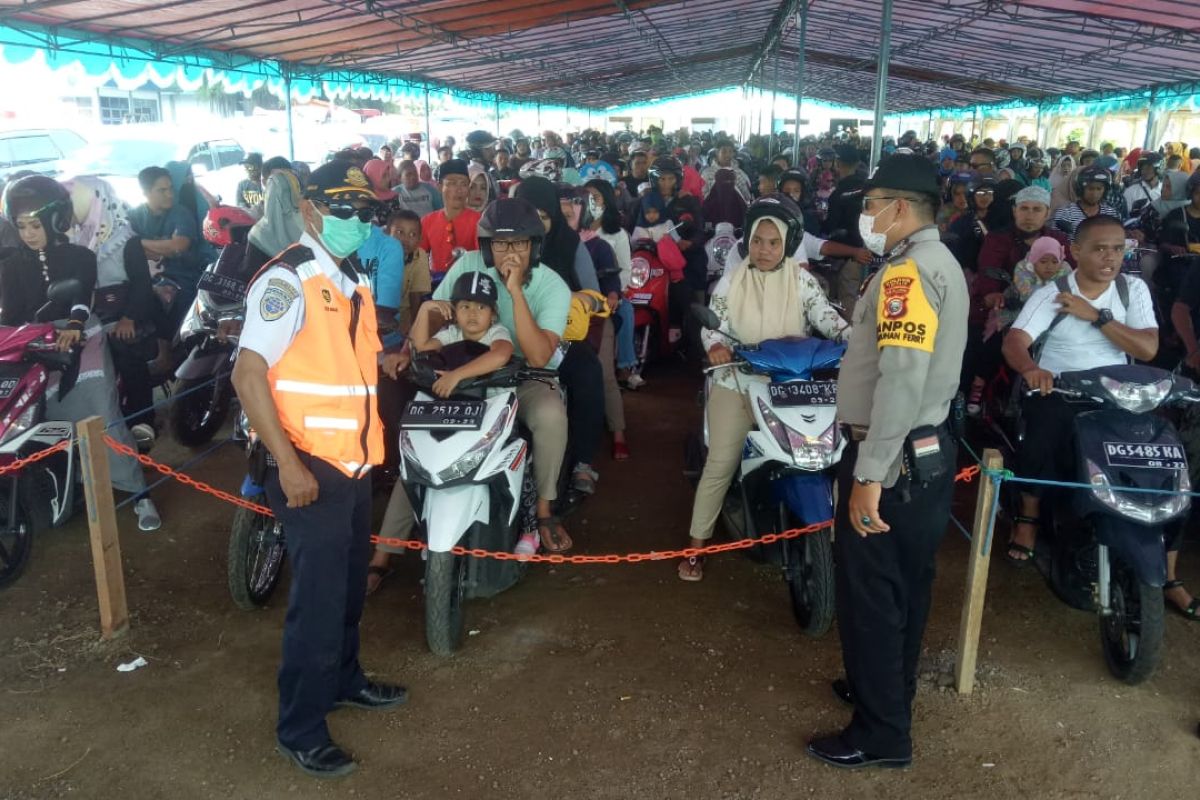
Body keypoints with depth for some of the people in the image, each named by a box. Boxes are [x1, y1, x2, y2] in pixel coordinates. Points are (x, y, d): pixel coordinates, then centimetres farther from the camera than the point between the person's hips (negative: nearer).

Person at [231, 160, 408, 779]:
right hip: (310, 467, -9)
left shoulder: (353, 284, 13)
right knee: (317, 599, -1)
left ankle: (343, 679, 42)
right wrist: (288, 463, -24)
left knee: (349, 584, 21)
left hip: (354, 461, 9)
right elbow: (248, 374, -21)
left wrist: (384, 360, 8)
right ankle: (299, 729, 15)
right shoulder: (287, 280, -16)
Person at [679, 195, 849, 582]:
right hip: (737, 384, 0)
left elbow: (825, 316, -8)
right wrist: (716, 345, -26)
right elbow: (713, 323, -2)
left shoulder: (802, 281, 1)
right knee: (720, 466, 0)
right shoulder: (731, 280, 1)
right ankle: (697, 544, 11)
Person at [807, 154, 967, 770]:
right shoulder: (941, 263, 14)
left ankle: (882, 733, 14)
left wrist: (869, 474, -29)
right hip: (929, 447, 10)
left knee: (870, 591, 1)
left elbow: (902, 380, -28)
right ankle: (888, 689, 37)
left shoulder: (909, 269, -18)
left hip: (894, 456, -10)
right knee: (905, 584, 21)